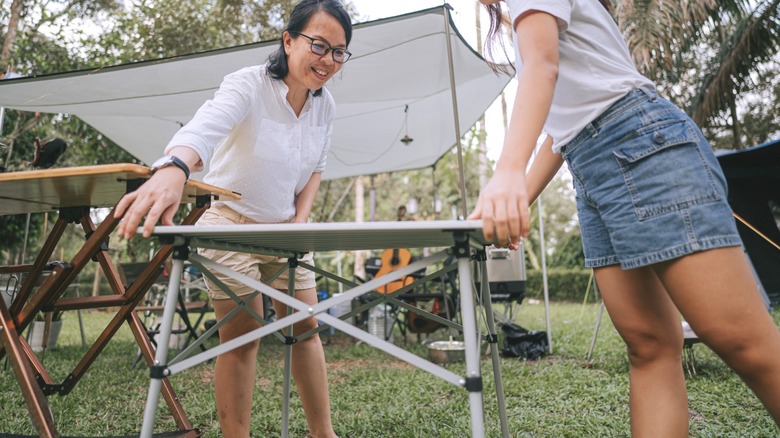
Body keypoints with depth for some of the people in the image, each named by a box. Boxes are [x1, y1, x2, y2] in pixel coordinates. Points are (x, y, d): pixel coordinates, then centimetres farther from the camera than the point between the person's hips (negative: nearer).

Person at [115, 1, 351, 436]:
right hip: (233, 223, -5)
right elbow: (206, 126, -41)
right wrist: (173, 168, -62)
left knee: (307, 327, 7)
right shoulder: (249, 85, -20)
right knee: (243, 337, -3)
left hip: (286, 229, 6)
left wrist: (301, 219, -6)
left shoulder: (325, 106, -2)